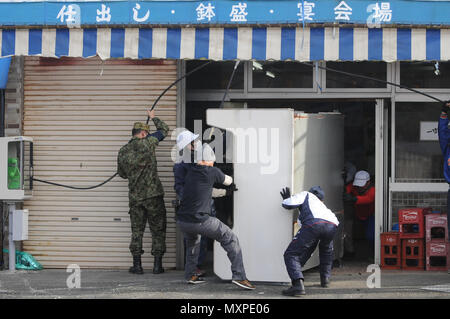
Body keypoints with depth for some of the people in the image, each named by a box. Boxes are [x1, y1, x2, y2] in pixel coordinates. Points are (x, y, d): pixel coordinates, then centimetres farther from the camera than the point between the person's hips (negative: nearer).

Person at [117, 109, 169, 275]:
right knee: (158, 230, 5)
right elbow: (164, 130, 9)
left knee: (137, 230, 9)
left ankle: (137, 265, 6)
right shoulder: (147, 143, -6)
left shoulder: (123, 151, 5)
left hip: (135, 196, 3)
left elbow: (122, 173, 16)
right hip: (153, 194, -3)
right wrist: (153, 118, 25)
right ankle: (157, 264, 2)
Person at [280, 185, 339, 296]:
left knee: (291, 254, -4)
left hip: (314, 223, -6)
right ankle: (325, 279, 34)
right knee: (326, 250, 40)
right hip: (333, 224, 6)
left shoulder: (306, 195, 30)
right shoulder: (322, 206, 45)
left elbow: (289, 204, 15)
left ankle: (298, 284, -26)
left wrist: (286, 199, 38)